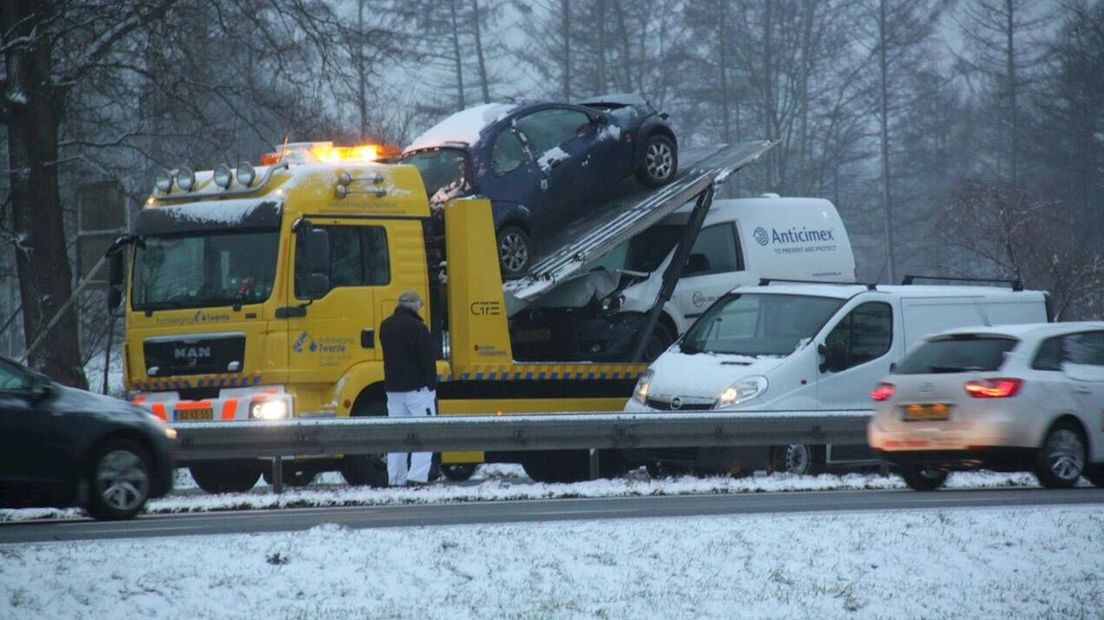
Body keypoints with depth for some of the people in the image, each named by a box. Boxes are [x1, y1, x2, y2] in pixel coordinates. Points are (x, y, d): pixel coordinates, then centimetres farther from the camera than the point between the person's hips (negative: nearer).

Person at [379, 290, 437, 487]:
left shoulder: (385, 326, 10)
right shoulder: (417, 327, -13)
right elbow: (427, 359, -14)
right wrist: (432, 385, -8)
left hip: (392, 387, 7)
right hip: (416, 387, -7)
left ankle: (395, 478, 7)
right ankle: (417, 476, -13)